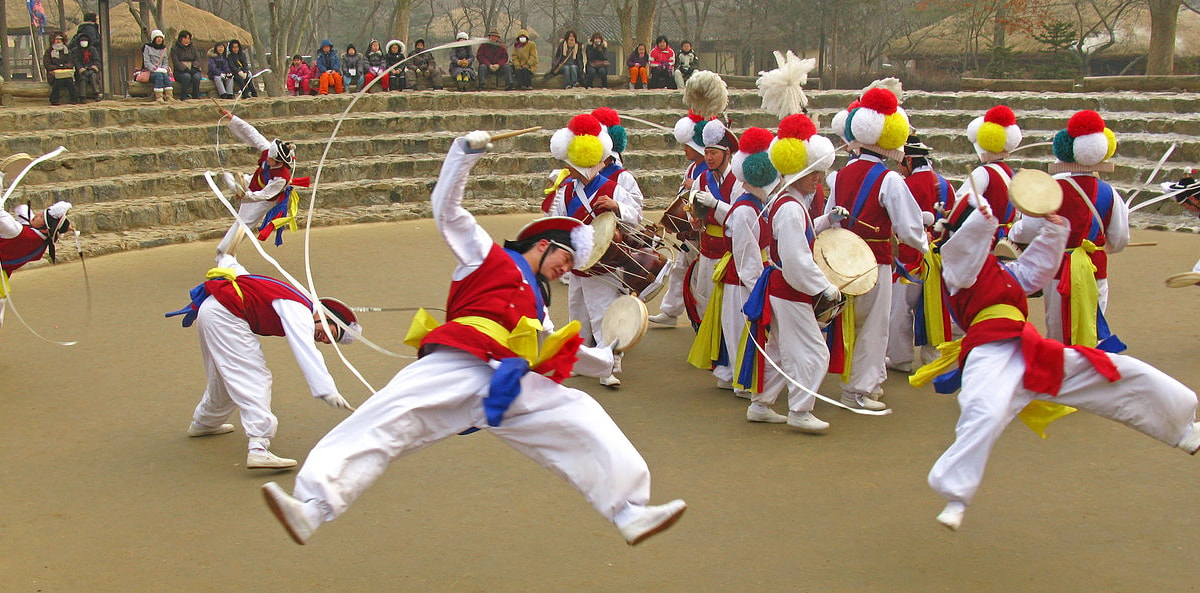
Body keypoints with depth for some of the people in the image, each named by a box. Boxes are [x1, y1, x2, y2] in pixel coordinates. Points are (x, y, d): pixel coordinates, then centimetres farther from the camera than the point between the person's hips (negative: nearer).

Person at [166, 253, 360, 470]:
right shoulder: (299, 312, -13)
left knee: (226, 376, 27)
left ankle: (204, 423, 50)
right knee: (253, 378, -15)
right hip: (225, 316, -10)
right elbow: (306, 352, -29)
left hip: (208, 309, 10)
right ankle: (258, 448, -28)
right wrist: (328, 391, -37)